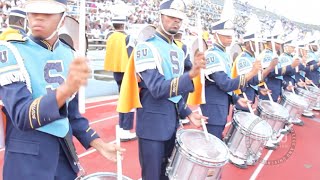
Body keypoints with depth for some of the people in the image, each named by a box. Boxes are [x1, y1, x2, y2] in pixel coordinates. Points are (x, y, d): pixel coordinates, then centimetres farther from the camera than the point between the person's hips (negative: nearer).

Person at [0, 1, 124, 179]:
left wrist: (98, 143, 5)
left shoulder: (69, 54, 3)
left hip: (65, 151, 5)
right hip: (27, 157, -5)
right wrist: (65, 89, -42)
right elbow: (22, 117, -25)